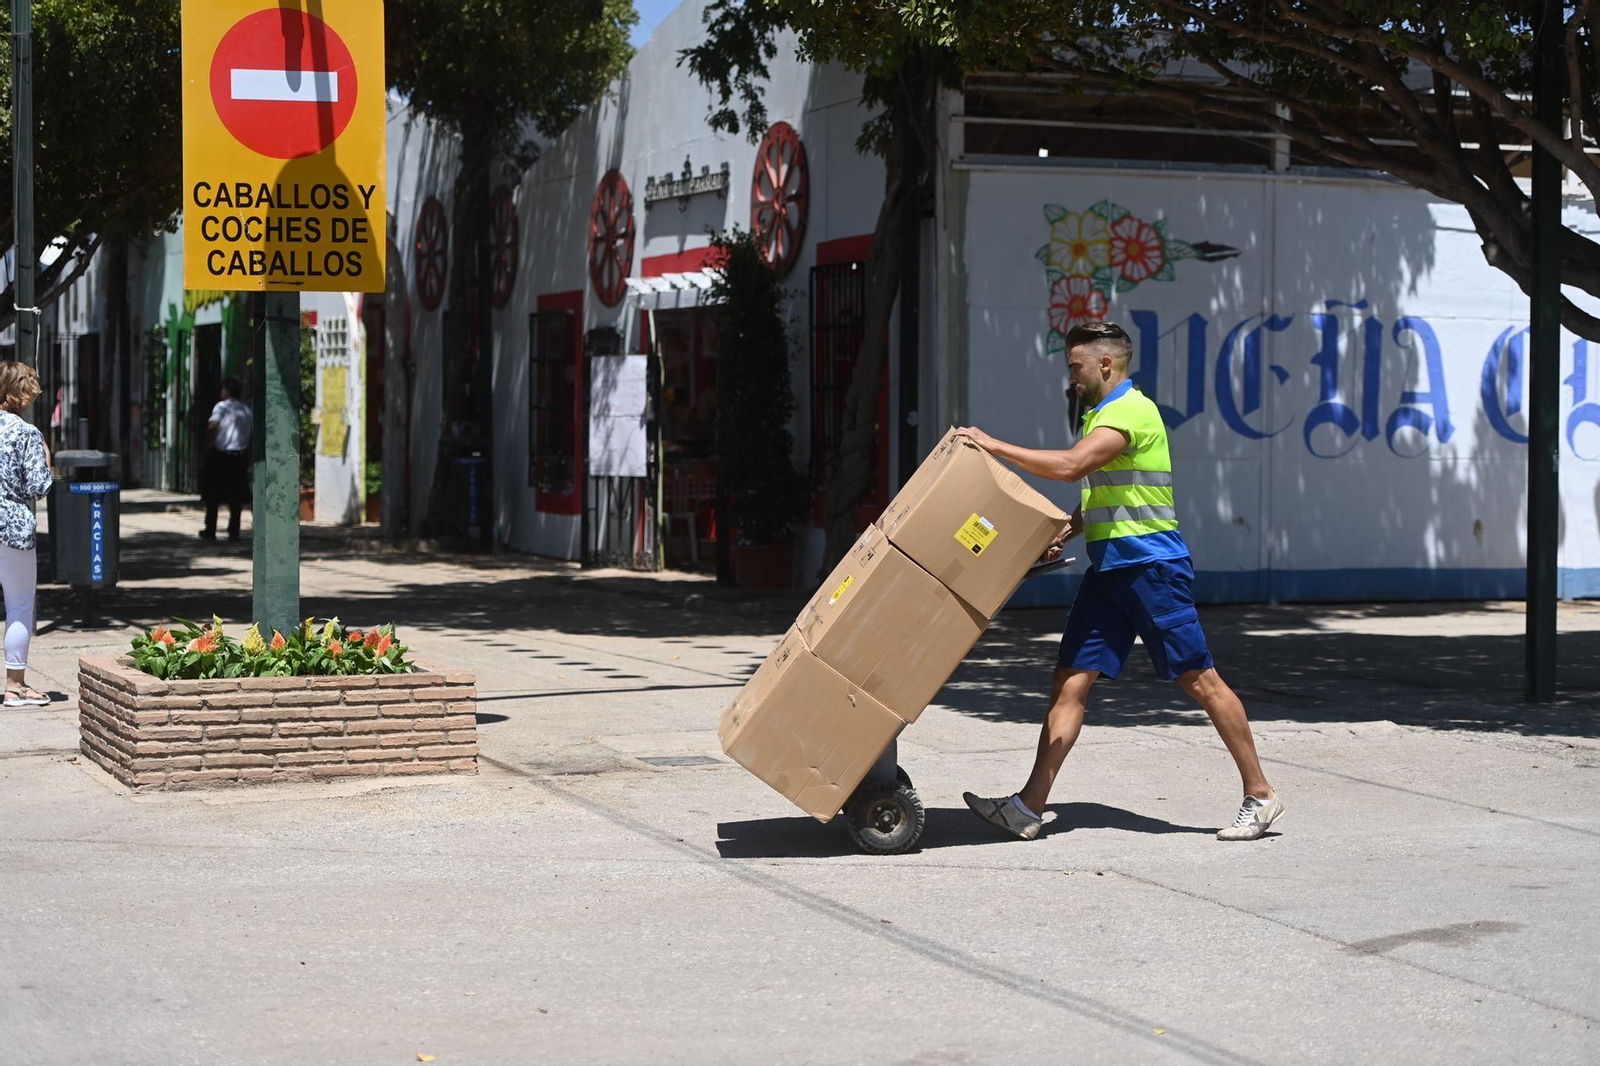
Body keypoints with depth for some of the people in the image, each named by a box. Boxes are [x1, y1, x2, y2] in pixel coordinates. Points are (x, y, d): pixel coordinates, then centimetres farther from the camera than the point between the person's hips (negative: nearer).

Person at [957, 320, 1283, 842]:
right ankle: (1030, 805, -1)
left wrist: (994, 446, -17)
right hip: (1108, 568, 9)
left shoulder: (1132, 411, -13)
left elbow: (1069, 466, -25)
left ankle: (1259, 795, 7)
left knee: (1199, 679, -3)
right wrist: (1061, 534, 11)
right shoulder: (1101, 414, 18)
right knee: (1070, 681, 1)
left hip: (1152, 564, -9)